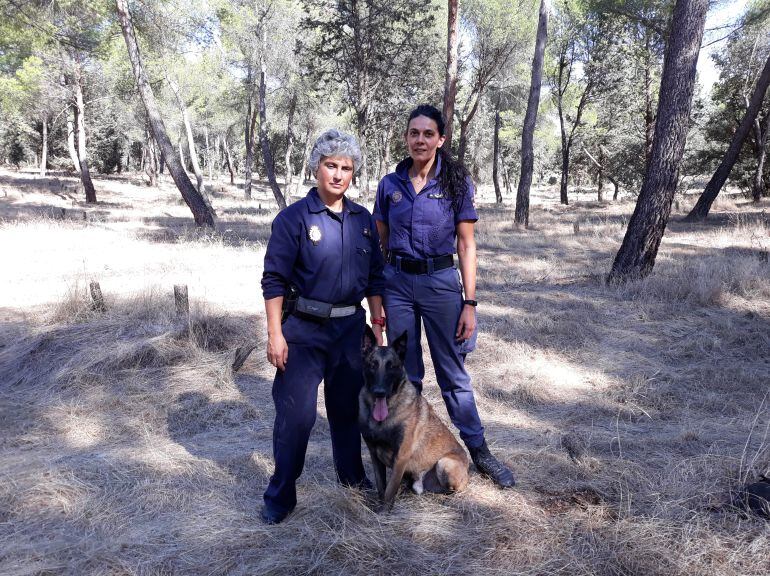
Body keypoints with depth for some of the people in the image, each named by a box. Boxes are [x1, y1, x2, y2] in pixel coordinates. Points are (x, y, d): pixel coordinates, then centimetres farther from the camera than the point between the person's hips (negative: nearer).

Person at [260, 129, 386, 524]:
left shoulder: (363, 220, 6)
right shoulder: (294, 218, -9)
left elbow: (374, 277, 13)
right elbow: (274, 280, -10)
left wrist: (377, 322, 10)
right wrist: (275, 335, -14)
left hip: (350, 327, 5)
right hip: (304, 329, -4)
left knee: (348, 406, 18)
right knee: (295, 413, -2)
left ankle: (352, 474, 37)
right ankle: (281, 495, 14)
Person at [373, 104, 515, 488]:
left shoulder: (457, 183, -2)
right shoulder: (390, 184, 4)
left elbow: (466, 246, -3)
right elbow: (381, 244, 9)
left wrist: (470, 302, -7)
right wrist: (376, 296, 7)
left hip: (440, 281, -2)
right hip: (396, 282, 2)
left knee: (453, 372, 5)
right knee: (405, 373, 11)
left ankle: (479, 450, 19)